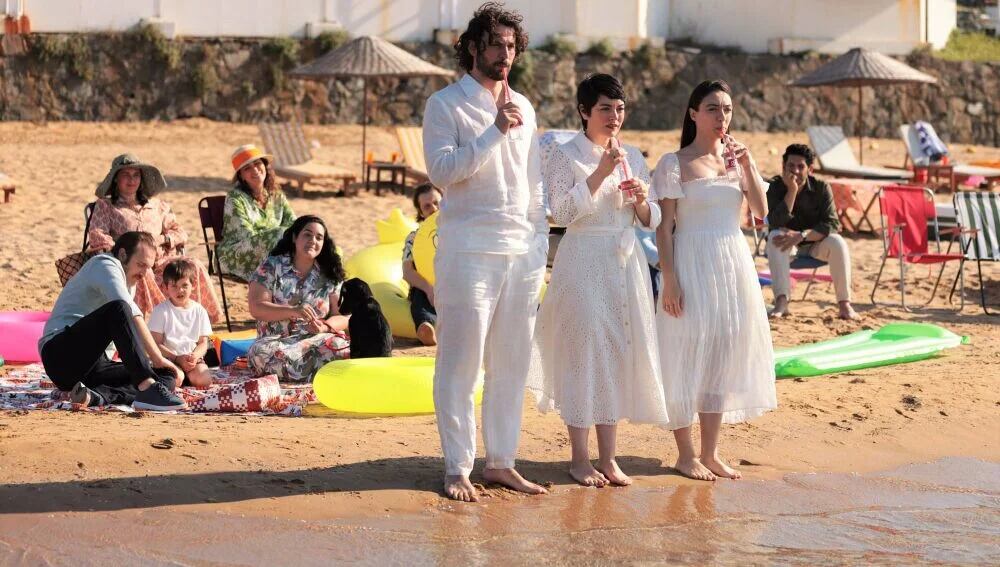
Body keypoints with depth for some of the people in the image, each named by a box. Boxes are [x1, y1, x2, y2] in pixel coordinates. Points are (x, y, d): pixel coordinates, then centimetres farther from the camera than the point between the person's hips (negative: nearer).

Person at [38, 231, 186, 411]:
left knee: (166, 376, -9)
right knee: (117, 309, -34)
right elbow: (131, 316, -19)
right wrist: (157, 358, -21)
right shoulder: (105, 265, -5)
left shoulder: (126, 282, 25)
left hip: (94, 364, 9)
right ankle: (148, 388, -44)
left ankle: (95, 396, -30)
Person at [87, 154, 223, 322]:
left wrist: (162, 239, 0)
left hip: (160, 262, 4)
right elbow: (96, 236, 0)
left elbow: (181, 233, 23)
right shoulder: (104, 206, 16)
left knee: (195, 267, -24)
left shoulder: (156, 206, 27)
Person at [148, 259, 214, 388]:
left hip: (193, 357, 3)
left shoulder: (199, 311, 8)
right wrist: (177, 358, -16)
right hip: (169, 358, -3)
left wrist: (195, 356, -13)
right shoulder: (160, 311, -2)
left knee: (203, 380, -25)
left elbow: (203, 342, 9)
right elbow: (156, 343, -5)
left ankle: (188, 374, 5)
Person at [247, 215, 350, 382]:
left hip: (316, 340, 0)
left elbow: (342, 317, 6)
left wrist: (324, 327, -17)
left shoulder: (330, 275, 10)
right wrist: (292, 311, -21)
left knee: (343, 348, -33)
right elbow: (256, 308, -6)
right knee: (262, 352, -37)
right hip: (276, 341, 0)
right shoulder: (271, 266, 3)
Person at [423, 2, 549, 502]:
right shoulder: (446, 104, -1)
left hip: (522, 252, 6)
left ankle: (500, 462, 15)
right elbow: (441, 171, -13)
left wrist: (541, 244, 14)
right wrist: (494, 132, -17)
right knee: (460, 364, -3)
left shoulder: (523, 108, 16)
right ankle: (457, 469, 2)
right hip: (469, 249, -6)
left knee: (511, 363, 7)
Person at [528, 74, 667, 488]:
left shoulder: (633, 157, 12)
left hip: (626, 264, 5)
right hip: (583, 263, -5)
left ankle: (608, 457, 13)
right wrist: (599, 174, -18)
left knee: (619, 353, 6)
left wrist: (641, 199, -7)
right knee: (584, 351, -4)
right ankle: (580, 457, 5)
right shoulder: (566, 156, -2)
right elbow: (562, 212, -14)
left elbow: (651, 221, 14)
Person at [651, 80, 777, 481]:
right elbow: (664, 226, -8)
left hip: (733, 264, 6)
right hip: (693, 263, -6)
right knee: (687, 357, -2)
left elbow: (761, 211, 2)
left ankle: (711, 452, 17)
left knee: (723, 357, 9)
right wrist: (669, 278, -15)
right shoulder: (675, 164, -5)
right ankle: (686, 454, 8)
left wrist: (748, 166, -8)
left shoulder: (735, 158, 10)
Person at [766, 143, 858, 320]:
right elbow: (775, 223, -25)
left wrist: (801, 235, -34)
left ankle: (844, 304, -24)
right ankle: (781, 302, -42)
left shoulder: (821, 188, -10)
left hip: (815, 245, 0)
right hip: (788, 246, 0)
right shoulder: (776, 187, -12)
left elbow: (832, 224, -21)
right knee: (775, 238, -33)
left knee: (837, 242, -30)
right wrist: (791, 190, -30)